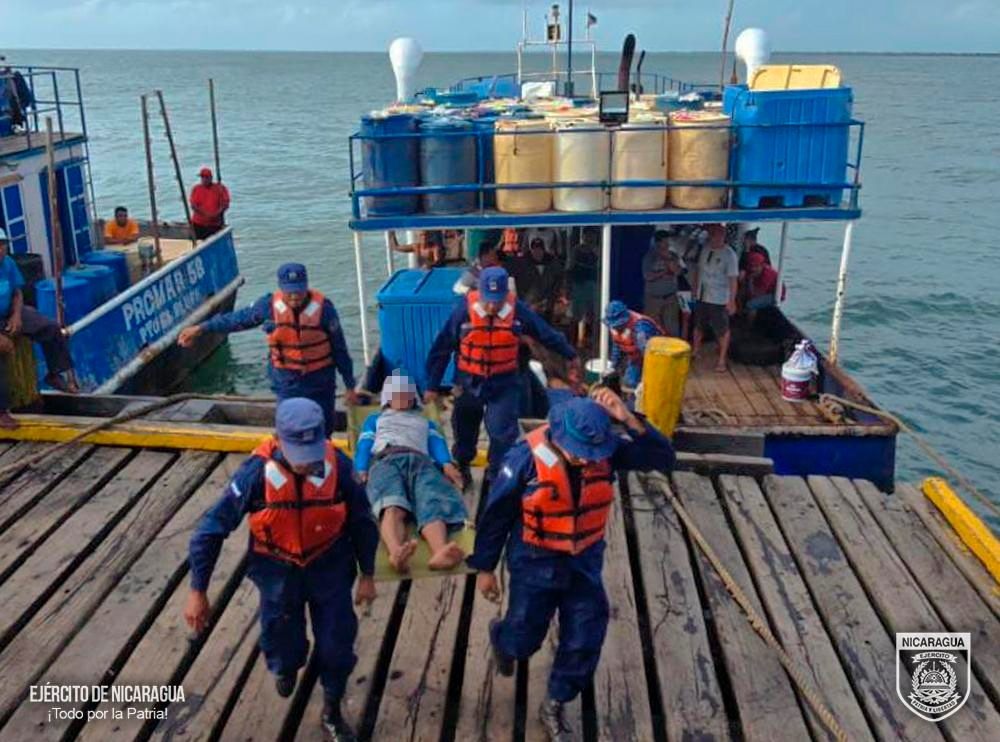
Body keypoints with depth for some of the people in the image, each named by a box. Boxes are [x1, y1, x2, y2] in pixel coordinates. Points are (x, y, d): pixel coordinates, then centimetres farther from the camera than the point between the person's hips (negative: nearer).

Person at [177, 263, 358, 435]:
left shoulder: (323, 308, -18)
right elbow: (238, 319, 5)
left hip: (320, 383, -1)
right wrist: (200, 328, 9)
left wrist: (350, 386, -4)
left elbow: (339, 349, -9)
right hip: (287, 382, 1)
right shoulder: (269, 305, -12)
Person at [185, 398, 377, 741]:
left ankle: (332, 712, 36)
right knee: (283, 644, 14)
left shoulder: (338, 465, -24)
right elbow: (212, 528, -16)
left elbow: (362, 521, -7)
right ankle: (286, 668, 53)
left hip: (329, 566, 1)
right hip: (278, 570, 0)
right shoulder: (257, 472, -28)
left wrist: (367, 575, 2)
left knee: (337, 644, 8)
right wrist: (197, 592, -11)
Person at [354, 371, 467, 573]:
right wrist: (361, 471, -2)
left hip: (421, 462, 1)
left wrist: (447, 464, -3)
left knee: (433, 504, -37)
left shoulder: (426, 422, 43)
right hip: (385, 460, -1)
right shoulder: (375, 419, 41)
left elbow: (437, 444, 22)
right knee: (392, 507, -39)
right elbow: (364, 445, 22)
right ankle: (396, 553, -69)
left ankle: (440, 552, -67)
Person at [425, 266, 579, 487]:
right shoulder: (465, 310, -18)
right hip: (469, 382, 1)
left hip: (504, 383, 0)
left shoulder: (518, 311, -15)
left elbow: (547, 334, 2)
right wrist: (433, 386, -6)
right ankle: (462, 468, 41)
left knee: (503, 433, -6)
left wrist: (570, 355, 15)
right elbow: (442, 348, -10)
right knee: (464, 429, 17)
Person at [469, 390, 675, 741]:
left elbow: (663, 459, -23)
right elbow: (496, 515, -14)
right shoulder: (527, 458, -26)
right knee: (524, 641, 11)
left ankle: (554, 707, 32)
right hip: (535, 564, -3)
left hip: (584, 562, 3)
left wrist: (630, 419, -37)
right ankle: (501, 636, 50)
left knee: (584, 642, 7)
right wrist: (485, 568, -5)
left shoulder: (607, 451, -16)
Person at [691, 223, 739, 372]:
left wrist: (732, 301, -17)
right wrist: (695, 288, 16)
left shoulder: (729, 254, -15)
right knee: (698, 326, 20)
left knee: (722, 330, 3)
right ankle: (695, 350, 39)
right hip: (701, 296, 6)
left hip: (718, 300, -6)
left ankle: (722, 359, 15)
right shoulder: (705, 248, 3)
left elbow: (733, 279, -15)